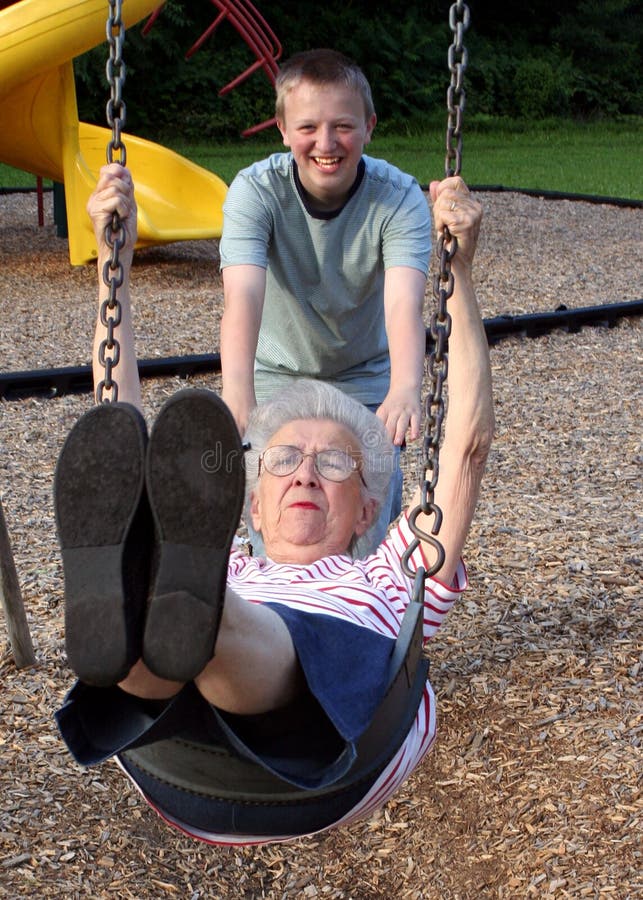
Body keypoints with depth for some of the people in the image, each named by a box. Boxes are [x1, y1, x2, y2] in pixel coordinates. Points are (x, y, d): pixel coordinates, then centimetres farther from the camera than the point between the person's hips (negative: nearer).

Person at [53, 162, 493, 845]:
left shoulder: (385, 582, 38)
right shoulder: (227, 573, 41)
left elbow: (468, 439, 28)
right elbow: (119, 426, 36)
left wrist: (458, 268, 25)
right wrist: (115, 261, 34)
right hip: (183, 767, 1)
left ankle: (196, 612, -66)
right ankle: (126, 612, -59)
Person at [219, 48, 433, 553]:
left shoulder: (400, 198, -24)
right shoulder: (255, 190, -24)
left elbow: (404, 302, -40)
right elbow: (242, 295, -39)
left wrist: (405, 390, -59)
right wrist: (237, 393, -56)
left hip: (365, 380, 0)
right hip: (276, 376, 0)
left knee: (369, 539, -8)